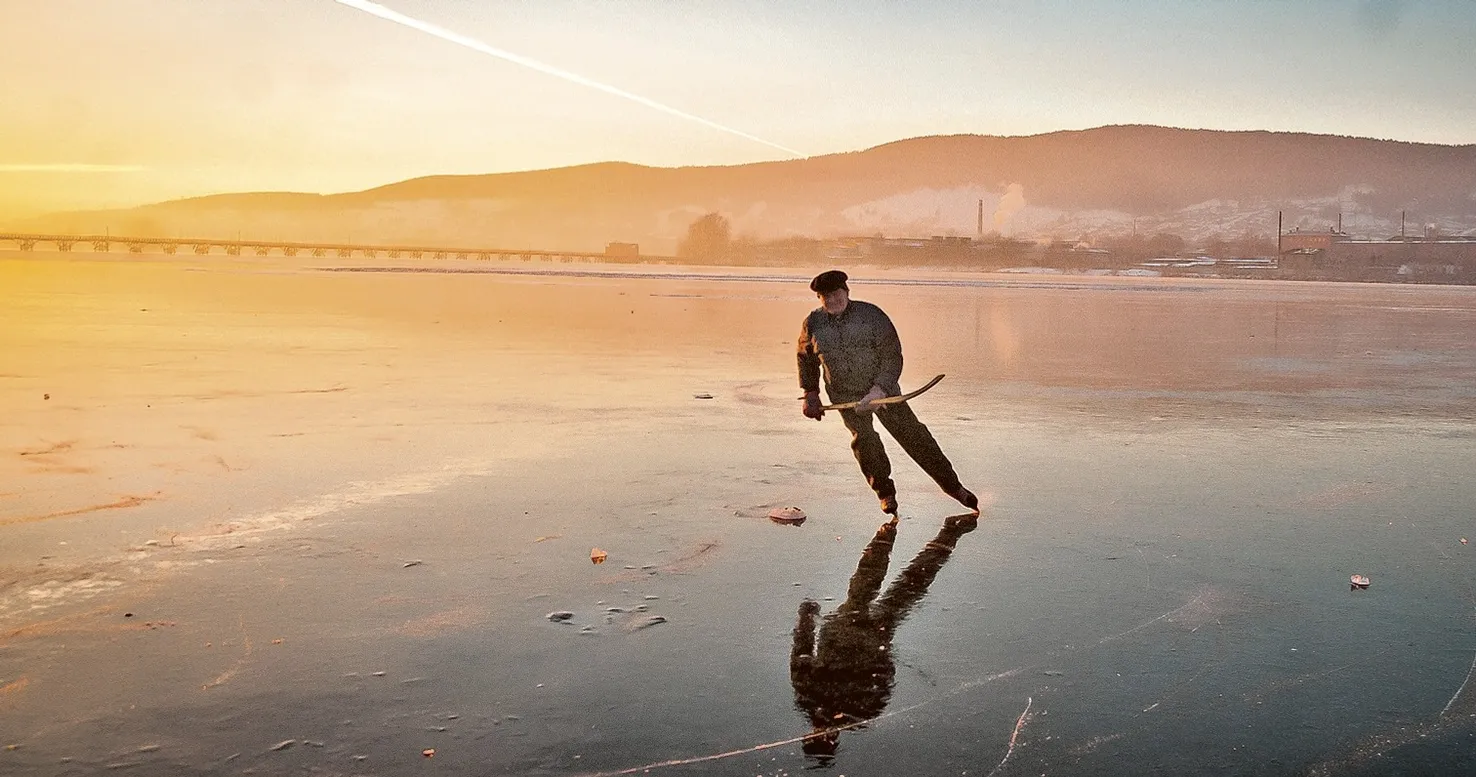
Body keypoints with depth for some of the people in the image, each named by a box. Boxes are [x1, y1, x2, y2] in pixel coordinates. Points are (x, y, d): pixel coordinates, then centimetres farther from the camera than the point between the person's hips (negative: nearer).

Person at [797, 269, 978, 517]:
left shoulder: (871, 315, -14)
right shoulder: (812, 324, -5)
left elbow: (892, 355, -13)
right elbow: (806, 359, 14)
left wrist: (879, 389, -23)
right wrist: (810, 393, 12)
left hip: (882, 389, -1)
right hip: (845, 395, 1)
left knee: (912, 434, -2)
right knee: (863, 437, -19)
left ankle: (952, 485, 10)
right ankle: (884, 490, 3)